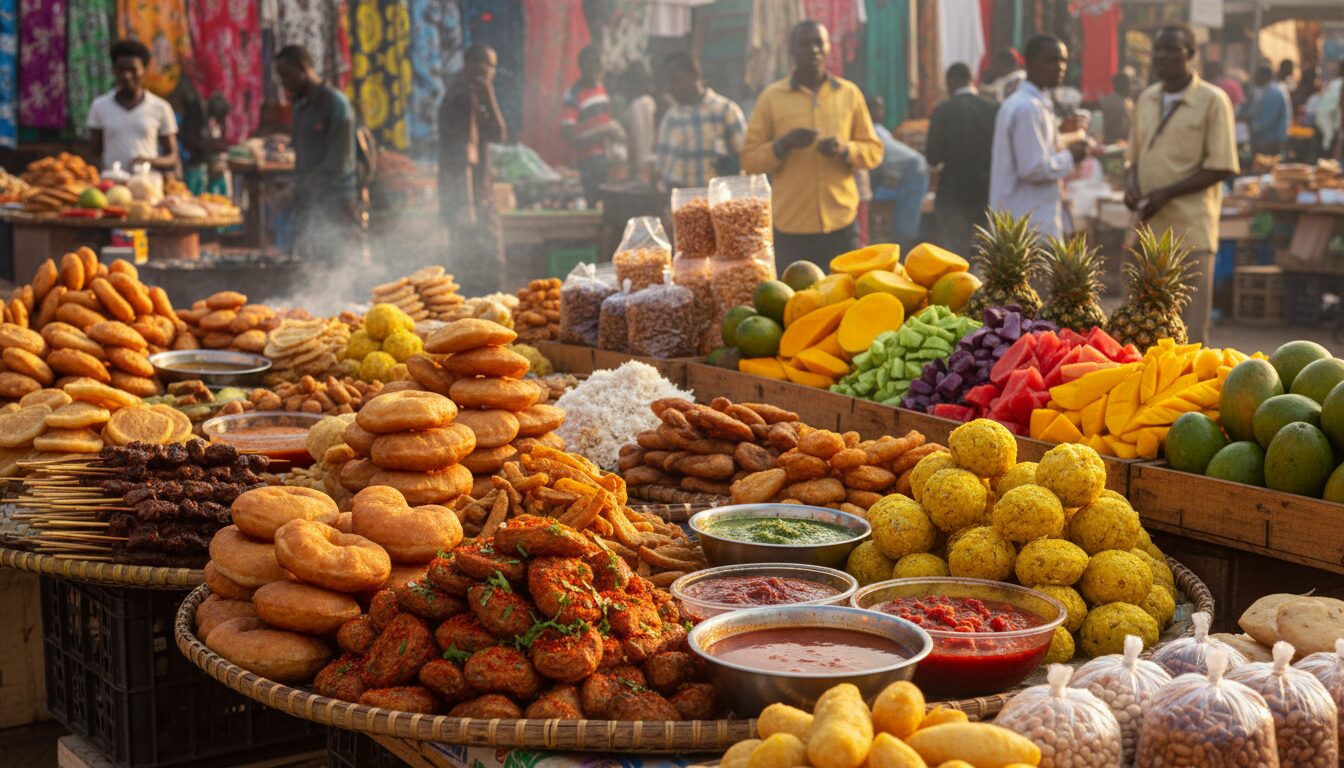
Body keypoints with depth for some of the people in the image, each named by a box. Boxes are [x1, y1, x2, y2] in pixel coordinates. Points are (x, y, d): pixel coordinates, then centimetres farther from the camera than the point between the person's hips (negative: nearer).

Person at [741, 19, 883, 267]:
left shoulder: (849, 93, 7)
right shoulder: (771, 97, 1)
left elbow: (873, 151, 10)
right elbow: (749, 160, 1)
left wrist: (845, 149, -11)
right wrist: (783, 145, -17)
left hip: (842, 224, 2)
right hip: (790, 228, -1)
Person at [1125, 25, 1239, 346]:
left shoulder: (1212, 100, -5)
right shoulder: (1146, 99, 14)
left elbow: (1221, 167, -9)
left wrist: (1167, 193, -16)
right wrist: (1131, 183, -1)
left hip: (1190, 226, -6)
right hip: (1148, 225, 6)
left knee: (1191, 325, -4)